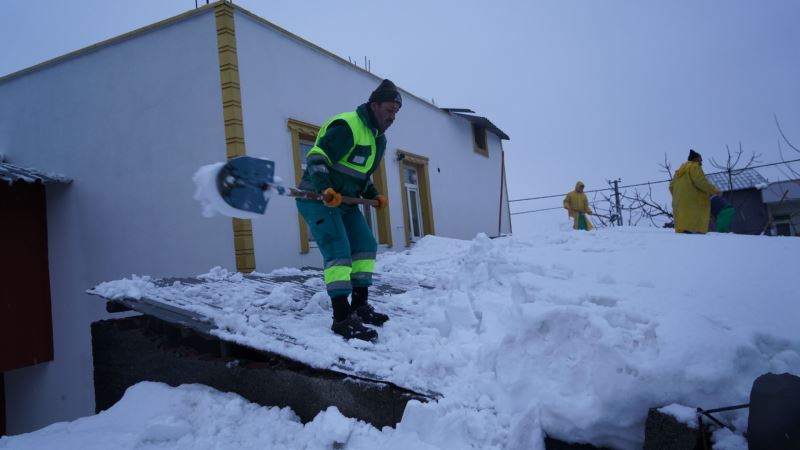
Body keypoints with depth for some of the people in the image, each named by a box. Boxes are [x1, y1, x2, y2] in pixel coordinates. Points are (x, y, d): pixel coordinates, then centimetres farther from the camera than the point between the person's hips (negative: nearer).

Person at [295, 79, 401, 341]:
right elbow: (316, 157, -24)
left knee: (366, 246, 9)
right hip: (317, 200, -10)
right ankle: (342, 319, -17)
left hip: (345, 201, 10)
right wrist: (325, 188, -38)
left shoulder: (378, 138, 13)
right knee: (338, 253, -18)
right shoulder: (347, 127, -18)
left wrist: (374, 195, 8)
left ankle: (359, 306, 19)